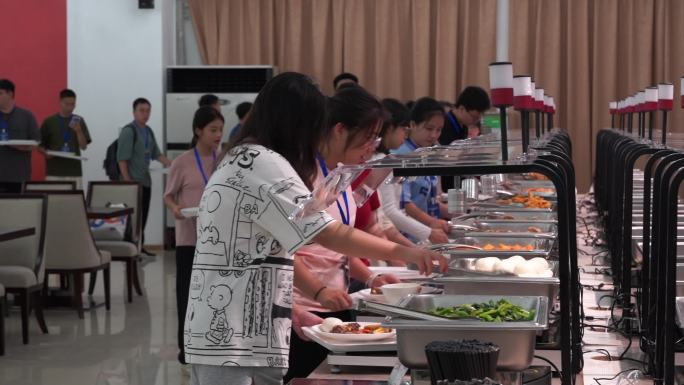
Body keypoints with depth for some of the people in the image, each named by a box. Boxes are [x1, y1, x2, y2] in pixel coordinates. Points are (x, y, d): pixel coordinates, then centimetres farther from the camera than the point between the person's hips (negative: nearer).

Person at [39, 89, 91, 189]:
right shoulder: (49, 121, 3)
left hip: (74, 171, 2)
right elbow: (40, 145, 7)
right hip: (54, 172, -2)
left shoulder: (79, 121, 7)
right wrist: (46, 153, -14)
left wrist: (78, 131, -14)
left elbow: (83, 146, 2)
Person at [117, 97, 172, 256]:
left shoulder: (148, 131, 13)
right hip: (133, 182, -8)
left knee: (143, 215, 10)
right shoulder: (128, 131, -11)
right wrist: (127, 182, -19)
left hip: (145, 181, 8)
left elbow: (156, 154, 19)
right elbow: (122, 159, -14)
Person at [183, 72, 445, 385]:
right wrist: (401, 252, -9)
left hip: (221, 330, 10)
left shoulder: (240, 161, 17)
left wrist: (288, 309, 16)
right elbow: (331, 235, -17)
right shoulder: (263, 164, -14)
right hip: (231, 335, -10)